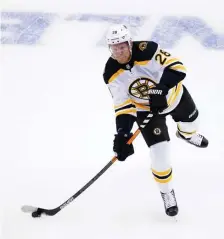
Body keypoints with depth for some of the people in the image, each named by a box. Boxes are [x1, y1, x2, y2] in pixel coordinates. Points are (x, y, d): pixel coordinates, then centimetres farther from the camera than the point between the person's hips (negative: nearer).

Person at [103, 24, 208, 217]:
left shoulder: (148, 51, -35)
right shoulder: (112, 74, -25)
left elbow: (177, 67, -35)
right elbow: (123, 106, -22)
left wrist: (160, 89, -48)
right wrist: (122, 135, -33)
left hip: (174, 94, 1)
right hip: (145, 108, 0)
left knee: (190, 119, 30)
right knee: (160, 152, -12)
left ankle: (187, 134, 71)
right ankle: (167, 192, 13)